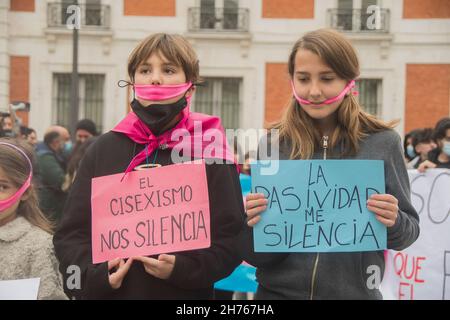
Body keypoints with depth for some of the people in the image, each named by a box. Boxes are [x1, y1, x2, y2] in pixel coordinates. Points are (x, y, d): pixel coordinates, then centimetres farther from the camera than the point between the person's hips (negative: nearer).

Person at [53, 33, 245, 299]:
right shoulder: (104, 149, 4)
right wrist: (96, 274, -13)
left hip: (185, 294, -2)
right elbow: (72, 233, 4)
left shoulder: (210, 151, -3)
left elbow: (230, 238, -6)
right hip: (106, 293, 2)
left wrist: (181, 268, -22)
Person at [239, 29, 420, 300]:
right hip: (279, 291, 1)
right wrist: (251, 225, -21)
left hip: (355, 292, -1)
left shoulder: (382, 144, -7)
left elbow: (410, 232, 0)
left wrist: (394, 223, -21)